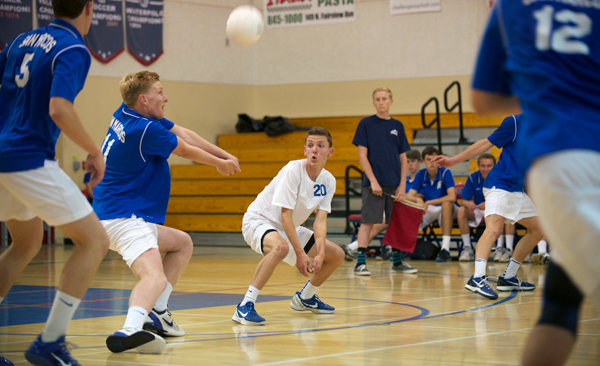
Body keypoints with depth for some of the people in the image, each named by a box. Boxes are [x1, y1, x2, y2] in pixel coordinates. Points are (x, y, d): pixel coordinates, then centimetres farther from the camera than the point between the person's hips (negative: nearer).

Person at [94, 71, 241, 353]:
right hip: (124, 217, -11)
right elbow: (185, 150, -1)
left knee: (183, 244, 27)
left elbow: (184, 134, 14)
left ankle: (155, 314, 17)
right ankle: (130, 330, -56)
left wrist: (224, 155, 14)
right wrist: (220, 163, 17)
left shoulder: (128, 114, 9)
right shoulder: (144, 129, -18)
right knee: (155, 278, -30)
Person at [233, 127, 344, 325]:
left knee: (337, 255, 5)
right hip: (258, 220, -8)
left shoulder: (328, 181, -5)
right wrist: (300, 254, -30)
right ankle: (245, 307, -36)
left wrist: (320, 253, -23)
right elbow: (285, 215, -27)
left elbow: (320, 220, -7)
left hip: (289, 228, 8)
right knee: (281, 247, -41)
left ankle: (305, 298, 28)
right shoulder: (293, 171, -26)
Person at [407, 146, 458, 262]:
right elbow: (409, 196, -9)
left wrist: (428, 203, -25)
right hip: (428, 210, 4)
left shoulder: (445, 173, -16)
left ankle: (445, 249, -43)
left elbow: (452, 197, -29)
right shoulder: (421, 174, -3)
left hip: (447, 210, -4)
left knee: (447, 204, -37)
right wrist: (419, 201, -33)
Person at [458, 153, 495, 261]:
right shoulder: (472, 178, -7)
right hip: (477, 212, 2)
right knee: (461, 211, -27)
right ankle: (467, 248, -22)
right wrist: (468, 204, -32)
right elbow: (463, 201, -7)